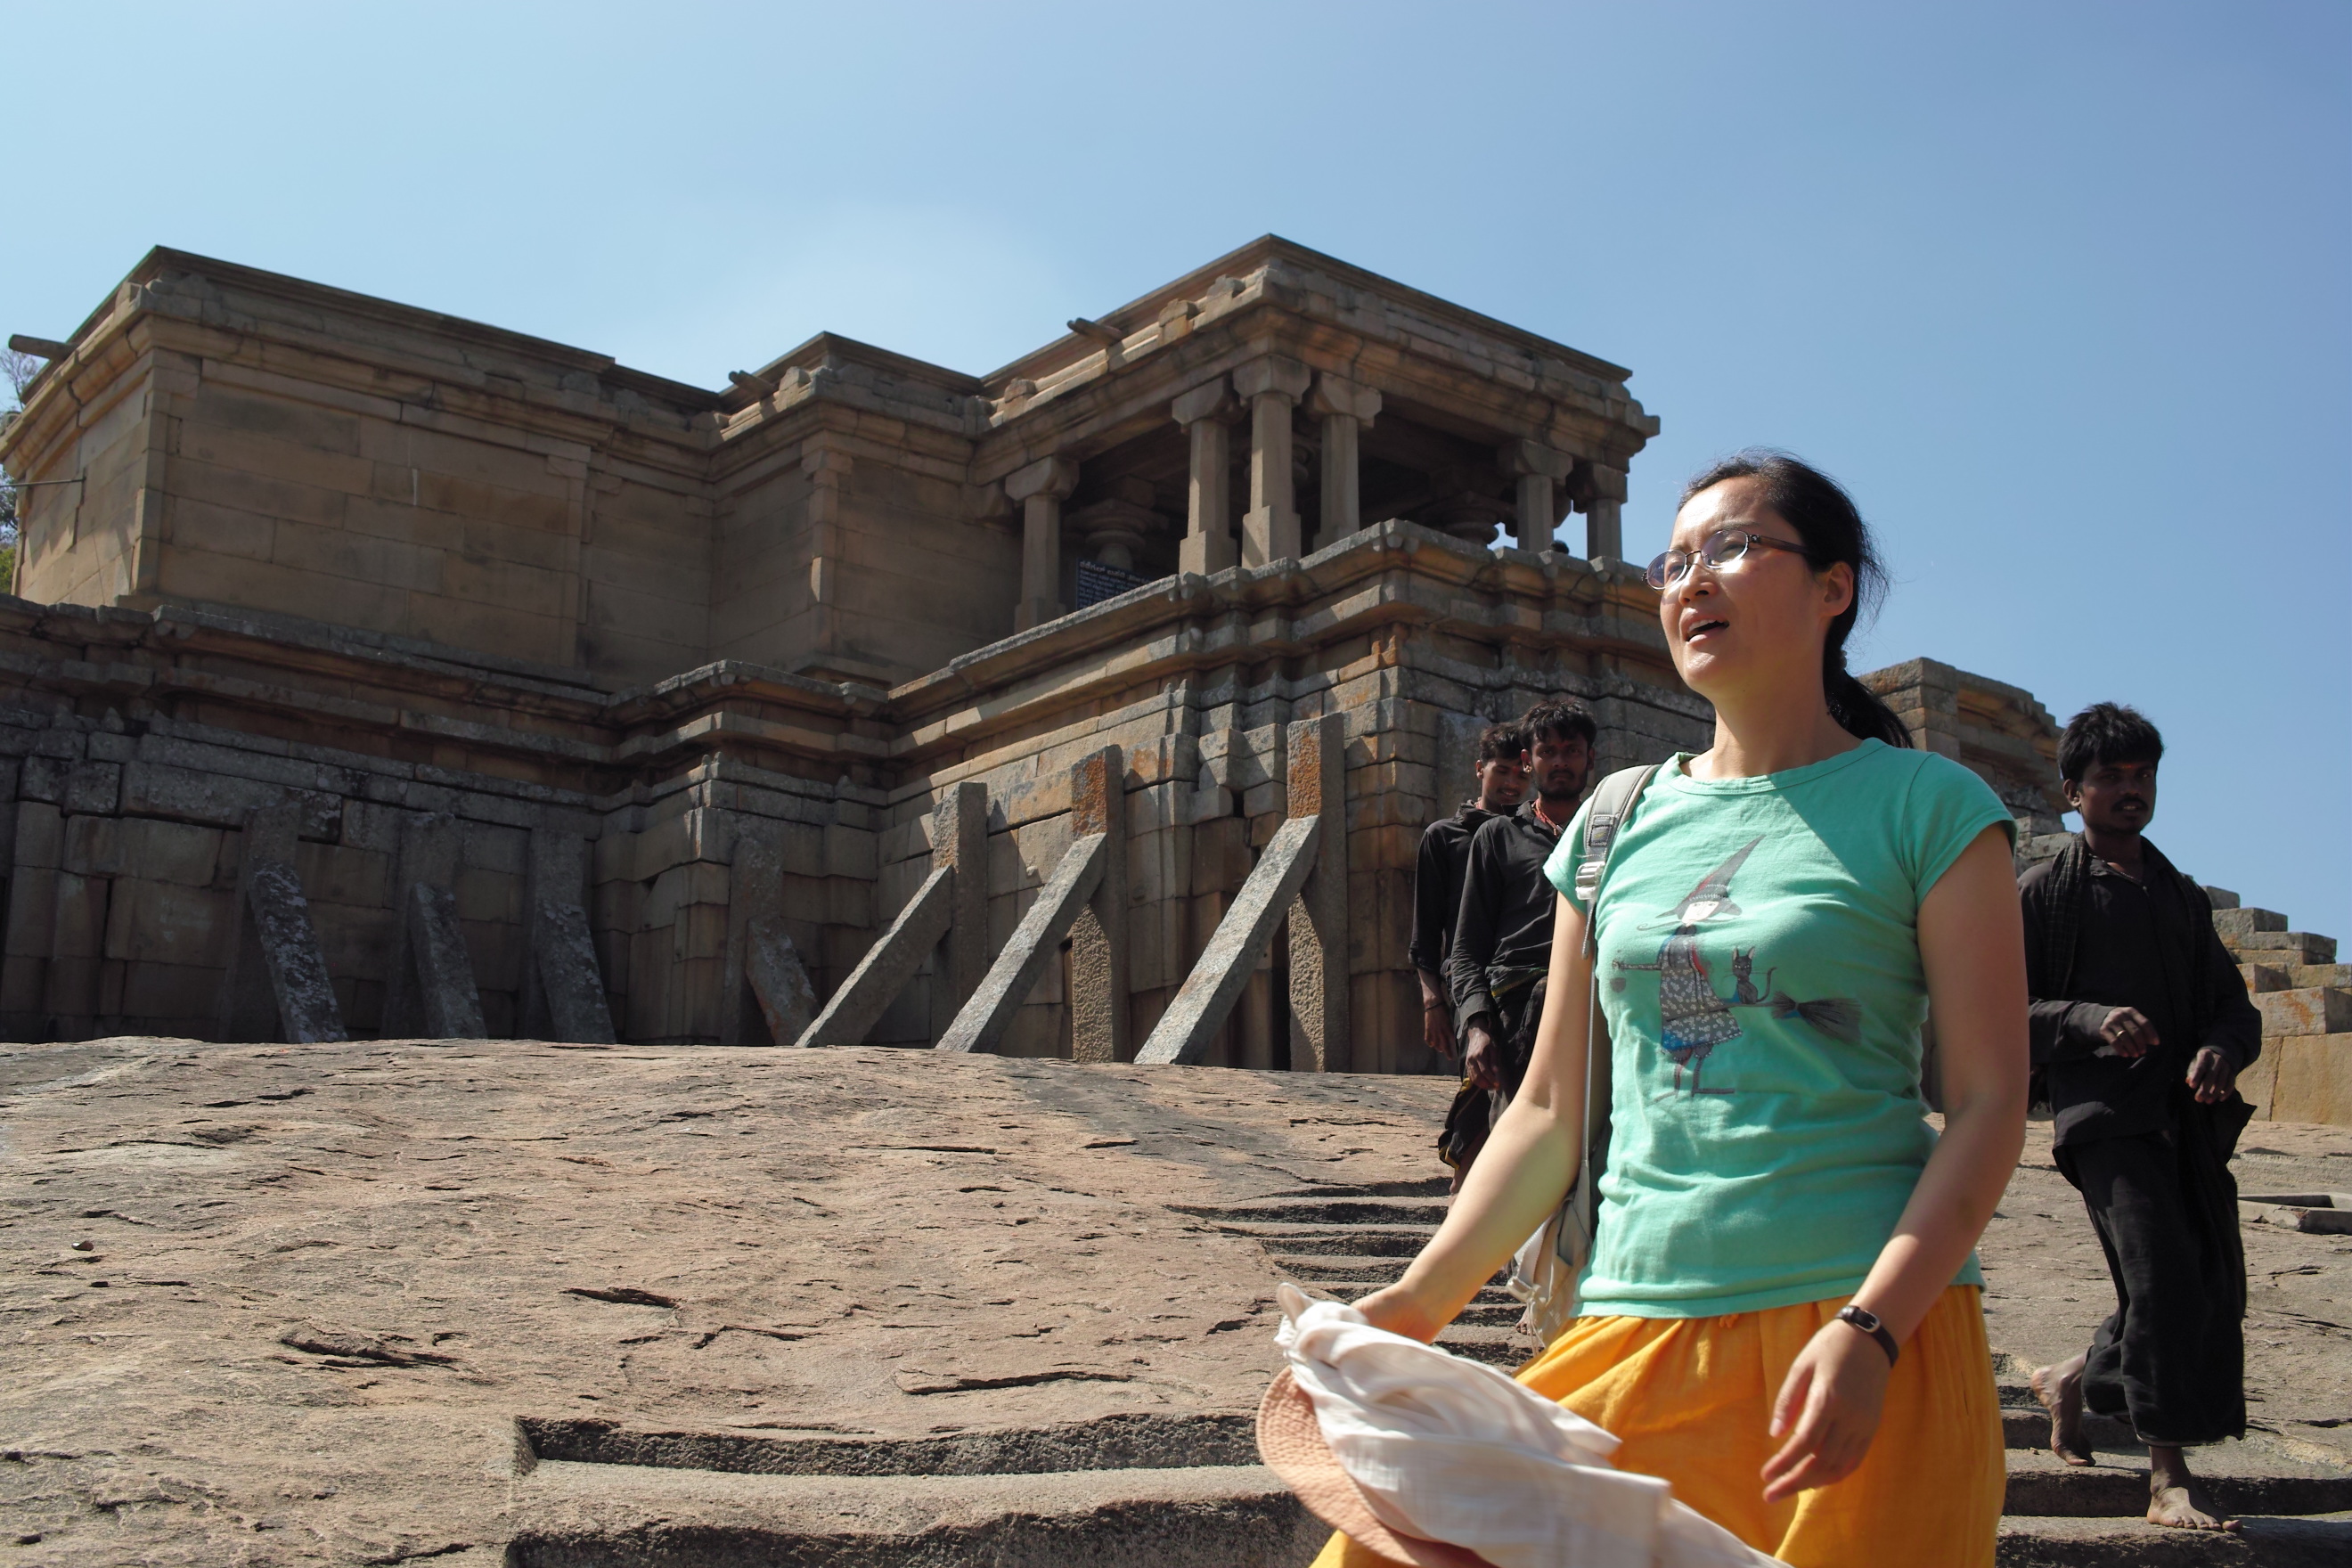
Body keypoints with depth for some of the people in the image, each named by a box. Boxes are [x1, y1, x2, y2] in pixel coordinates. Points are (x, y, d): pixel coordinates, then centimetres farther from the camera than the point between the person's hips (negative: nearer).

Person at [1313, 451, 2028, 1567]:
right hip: (1636, 1331, 3)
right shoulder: (1619, 823, 12)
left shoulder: (1924, 807, 1)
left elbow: (1988, 1106, -5)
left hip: (1866, 1324, -3)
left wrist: (1872, 1329, -18)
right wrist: (1422, 1299, 2)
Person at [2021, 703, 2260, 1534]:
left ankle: (2070, 1381, 28)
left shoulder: (2182, 897, 23)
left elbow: (2234, 1004, 17)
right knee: (2164, 1273, -18)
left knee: (2212, 1289, 4)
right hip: (2104, 1114, -6)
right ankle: (2169, 1480, -12)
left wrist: (2222, 1047, -7)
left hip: (2189, 1119, 6)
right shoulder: (2044, 893, 5)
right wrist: (2090, 1019, -20)